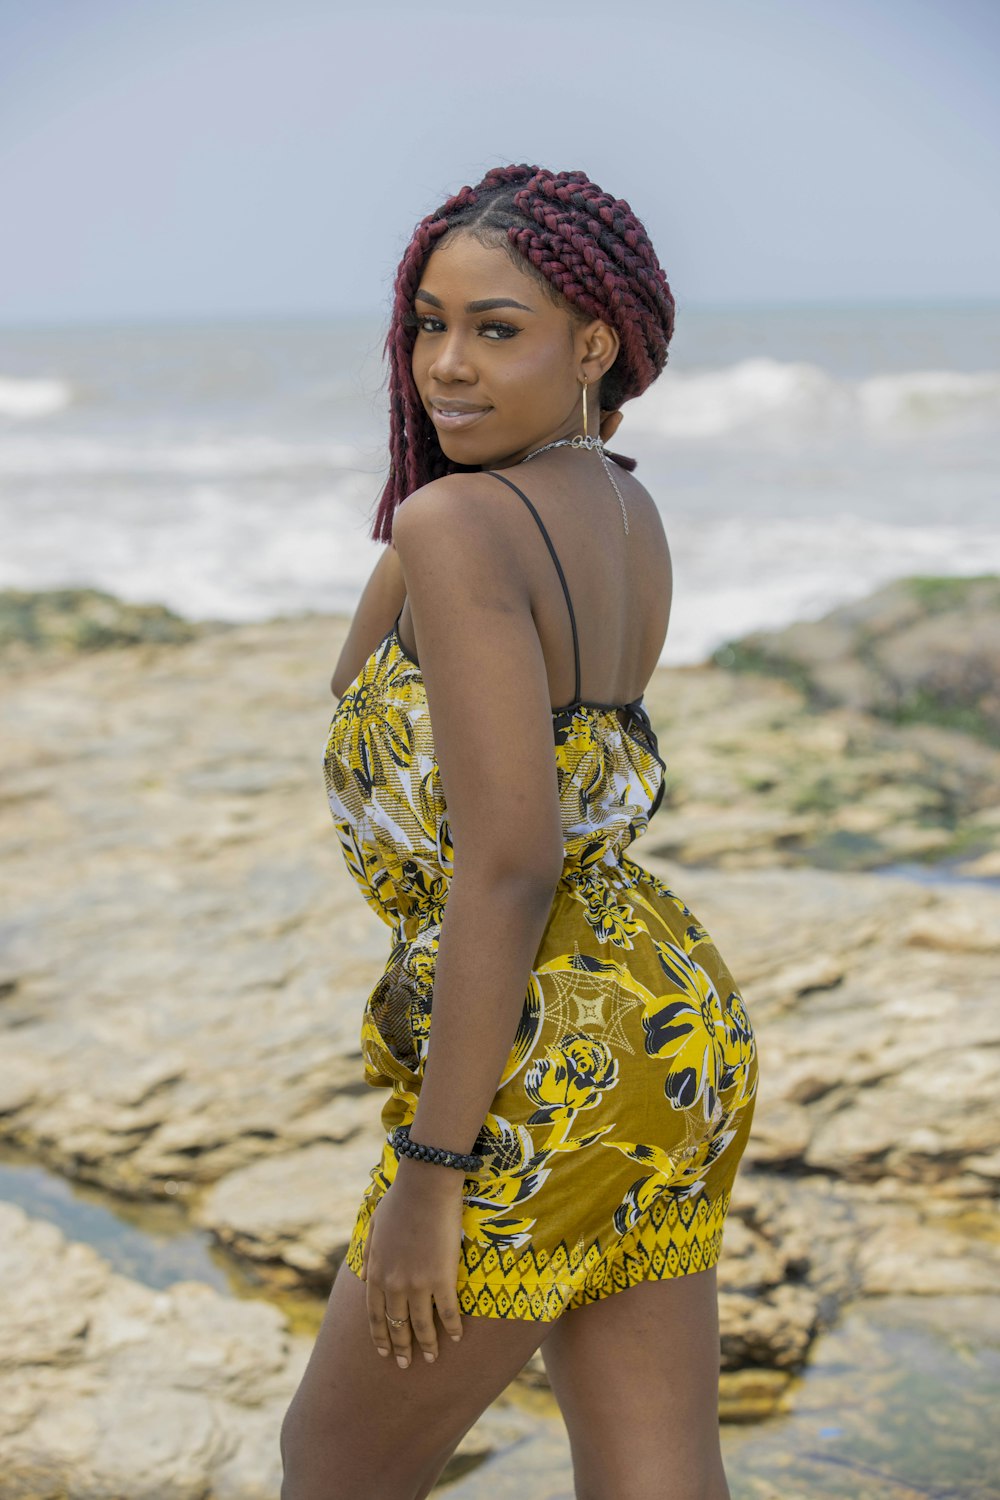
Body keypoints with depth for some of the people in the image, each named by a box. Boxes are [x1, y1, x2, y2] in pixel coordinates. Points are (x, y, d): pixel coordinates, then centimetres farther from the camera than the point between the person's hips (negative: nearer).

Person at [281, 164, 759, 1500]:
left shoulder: (459, 522, -19)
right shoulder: (630, 515, 8)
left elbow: (510, 858, -25)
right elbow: (365, 695, 16)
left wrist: (428, 1175, -19)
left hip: (538, 1080, -8)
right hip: (668, 1027, 8)